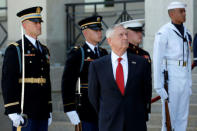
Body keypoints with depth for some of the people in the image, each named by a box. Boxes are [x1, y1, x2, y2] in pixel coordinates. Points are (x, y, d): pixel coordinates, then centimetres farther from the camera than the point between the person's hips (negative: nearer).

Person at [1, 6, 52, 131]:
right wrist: (13, 111, -18)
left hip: (42, 112, 7)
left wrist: (49, 111, 17)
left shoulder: (44, 50, 18)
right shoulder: (14, 50, -6)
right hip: (24, 113, -7)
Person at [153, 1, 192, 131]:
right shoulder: (163, 32, -12)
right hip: (170, 78, -7)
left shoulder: (185, 32, 11)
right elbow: (157, 60, -13)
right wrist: (158, 86, -15)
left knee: (183, 118, 10)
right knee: (169, 117, -3)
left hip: (184, 79, 7)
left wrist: (189, 82, 16)